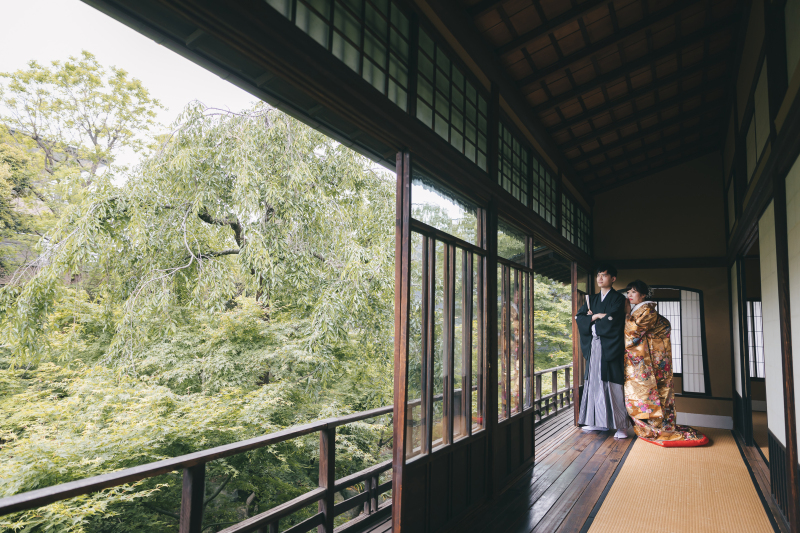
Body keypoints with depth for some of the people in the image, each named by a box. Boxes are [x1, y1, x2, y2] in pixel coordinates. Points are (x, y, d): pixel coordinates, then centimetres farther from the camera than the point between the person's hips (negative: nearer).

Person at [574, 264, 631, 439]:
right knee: (594, 383, 6)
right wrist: (595, 317, -9)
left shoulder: (618, 299, 0)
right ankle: (598, 422, 14)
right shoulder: (592, 299, 18)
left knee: (613, 385, -6)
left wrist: (593, 325, -2)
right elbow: (579, 317, 7)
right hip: (593, 348, 6)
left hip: (610, 348, -5)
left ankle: (621, 426, 0)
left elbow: (611, 321, -14)